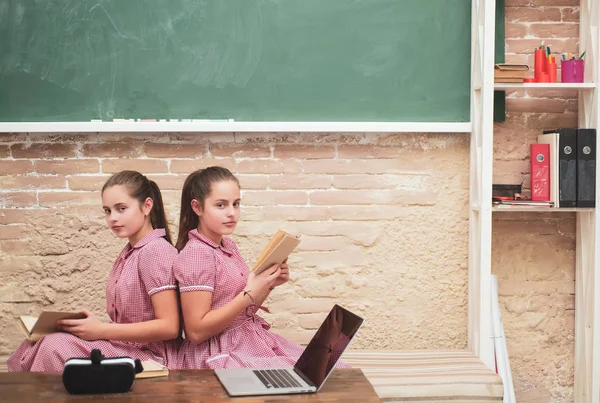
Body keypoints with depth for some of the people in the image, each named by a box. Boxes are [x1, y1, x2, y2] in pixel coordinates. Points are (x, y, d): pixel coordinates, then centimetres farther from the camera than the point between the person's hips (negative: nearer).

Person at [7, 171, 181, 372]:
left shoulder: (156, 250, -11)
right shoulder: (128, 253, 17)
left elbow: (169, 327, -18)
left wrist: (101, 330, -18)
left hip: (149, 357, -8)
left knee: (55, 347, -23)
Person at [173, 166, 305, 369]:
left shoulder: (229, 245, 9)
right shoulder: (196, 254, -15)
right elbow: (196, 331, -19)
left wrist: (268, 284, 1)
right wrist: (249, 295, -22)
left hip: (251, 341, 8)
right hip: (221, 354, -8)